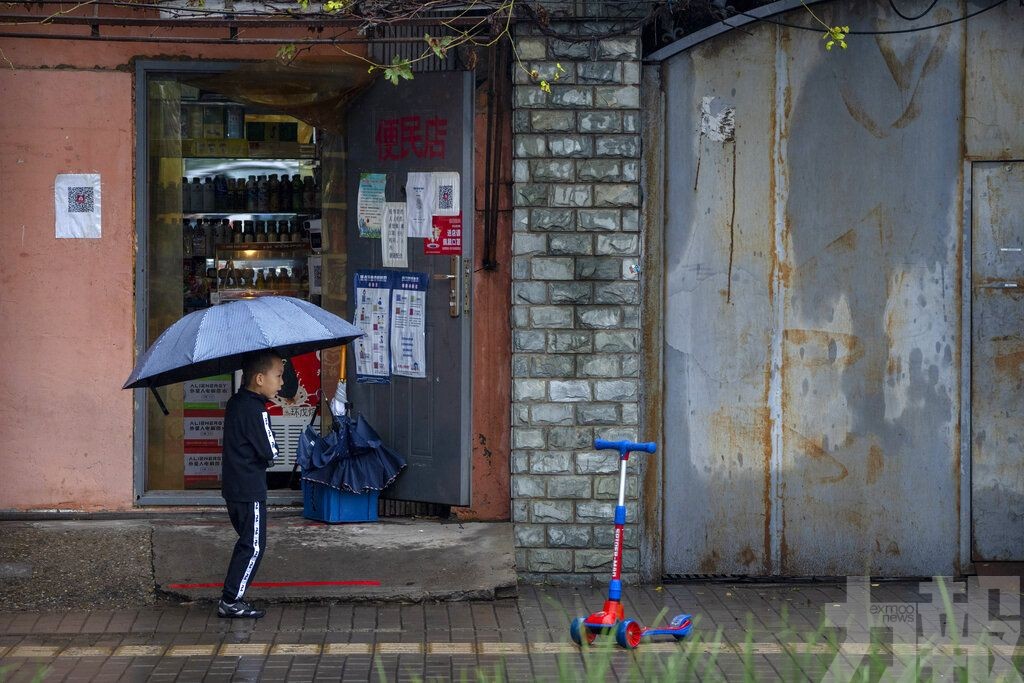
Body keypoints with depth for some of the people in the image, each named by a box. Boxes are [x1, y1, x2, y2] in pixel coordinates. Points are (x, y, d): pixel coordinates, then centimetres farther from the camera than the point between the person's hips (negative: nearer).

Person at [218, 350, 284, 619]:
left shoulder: (235, 403, 10)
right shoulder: (255, 410, -20)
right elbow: (270, 452, -17)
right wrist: (271, 454, 2)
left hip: (233, 486, 9)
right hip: (250, 490, -9)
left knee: (248, 542, 18)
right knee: (254, 546, -2)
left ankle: (232, 598, 20)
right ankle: (231, 602, -1)